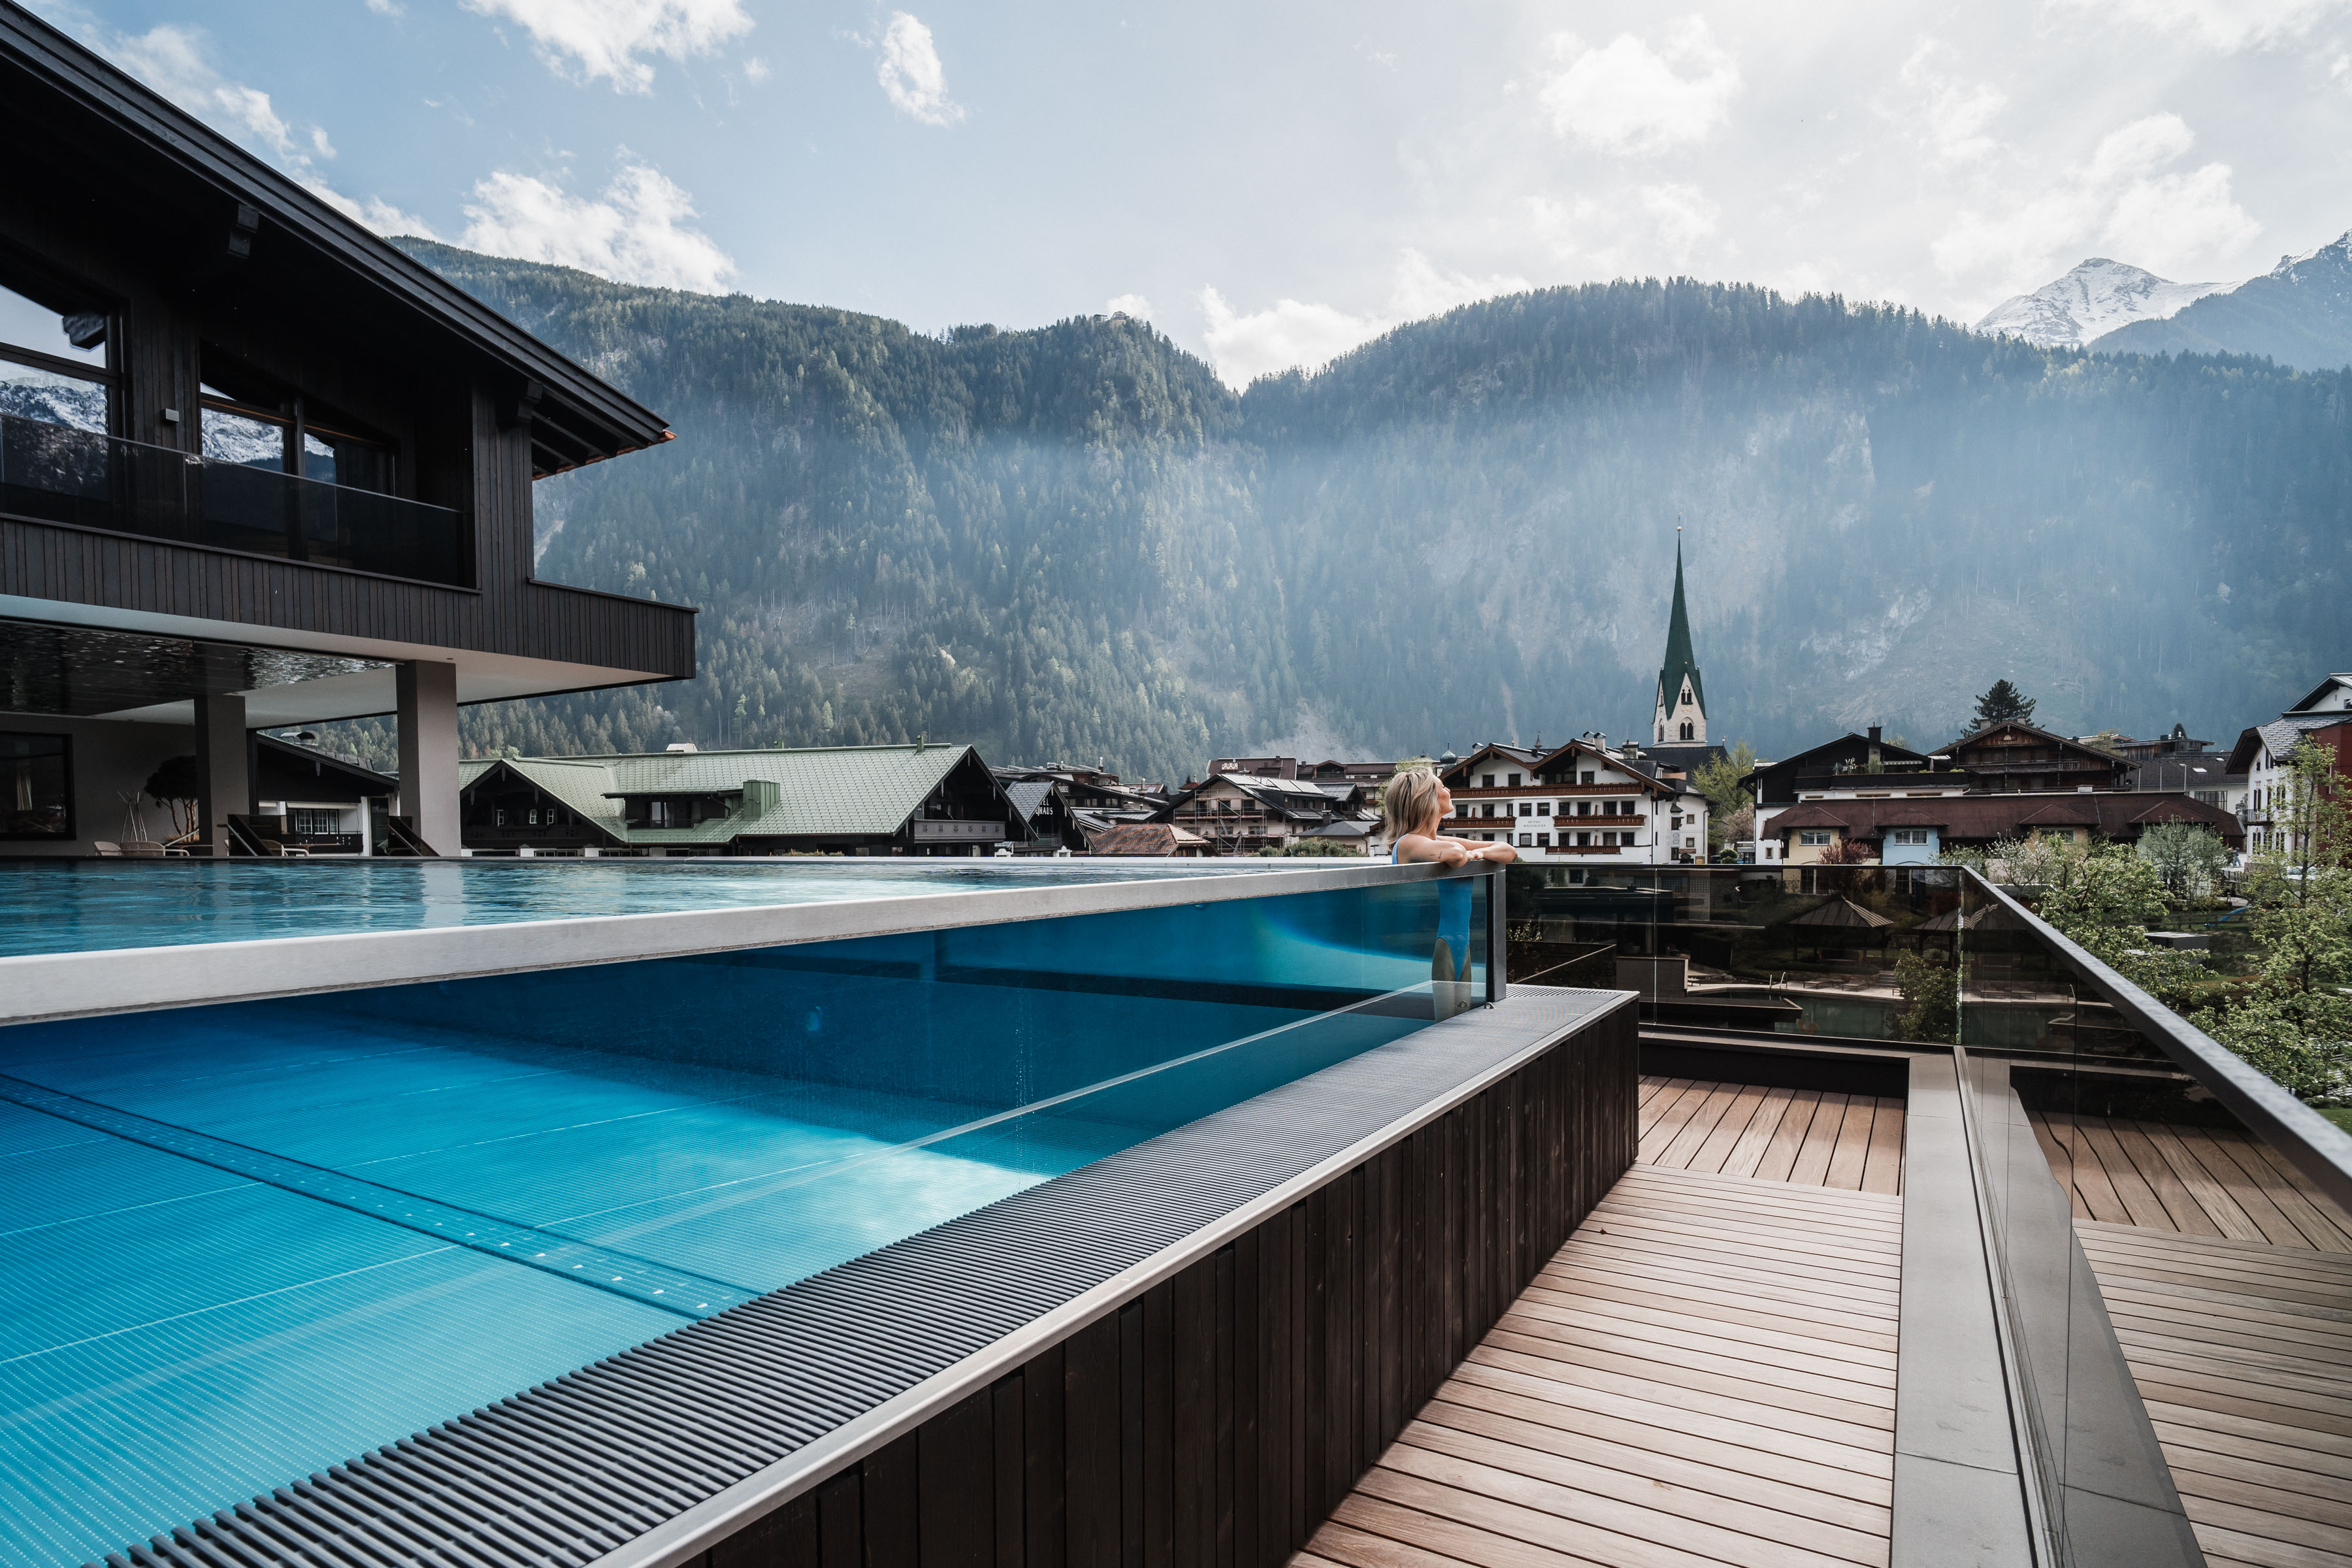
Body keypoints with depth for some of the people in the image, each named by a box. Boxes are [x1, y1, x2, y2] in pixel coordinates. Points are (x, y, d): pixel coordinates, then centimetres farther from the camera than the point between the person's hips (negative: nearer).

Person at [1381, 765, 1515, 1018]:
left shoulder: (1440, 841, 14)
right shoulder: (1408, 843, -12)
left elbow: (1509, 852, 19)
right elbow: (1455, 853, -33)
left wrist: (1478, 853, -2)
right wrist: (1464, 857, -9)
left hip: (1460, 947, 9)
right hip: (1432, 948, -9)